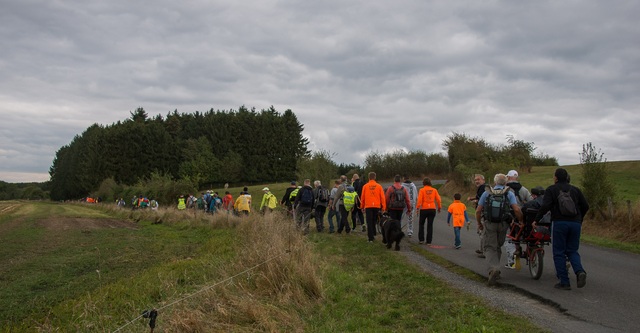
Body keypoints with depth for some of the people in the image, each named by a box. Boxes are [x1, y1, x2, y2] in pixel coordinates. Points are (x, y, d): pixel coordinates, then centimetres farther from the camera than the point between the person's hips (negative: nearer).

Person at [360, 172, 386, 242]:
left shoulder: (365, 186, 0)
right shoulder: (379, 186, 1)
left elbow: (362, 197, 5)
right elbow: (382, 197, 1)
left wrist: (362, 207, 14)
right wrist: (383, 207, 6)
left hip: (368, 207, -1)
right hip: (377, 206, 1)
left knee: (369, 223, 1)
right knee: (374, 222, 17)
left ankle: (370, 238, -2)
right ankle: (373, 234, 21)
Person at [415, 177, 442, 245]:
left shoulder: (422, 190, -5)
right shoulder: (434, 190, 4)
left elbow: (419, 200, -13)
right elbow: (438, 199, 2)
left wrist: (417, 208, -11)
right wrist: (439, 207, 12)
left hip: (424, 209, -2)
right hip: (432, 209, 2)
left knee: (421, 224, 14)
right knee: (430, 225, 7)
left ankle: (421, 239, 11)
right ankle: (429, 241, 6)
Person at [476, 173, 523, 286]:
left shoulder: (486, 193, 6)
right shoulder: (509, 193, 4)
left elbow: (478, 210, 4)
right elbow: (516, 210, -9)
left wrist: (479, 223, 18)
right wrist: (521, 221, 5)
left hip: (489, 224, -1)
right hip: (503, 224, 1)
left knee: (490, 248, -1)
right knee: (498, 246, 19)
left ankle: (493, 269, -24)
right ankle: (495, 269, 24)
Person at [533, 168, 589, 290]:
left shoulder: (551, 189, 1)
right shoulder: (575, 189, 14)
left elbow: (545, 206, -13)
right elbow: (585, 206, 13)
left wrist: (536, 220, -5)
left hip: (559, 223, -4)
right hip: (575, 223, 4)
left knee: (559, 253, 4)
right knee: (572, 251, 14)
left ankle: (564, 282, 1)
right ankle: (580, 271, -13)